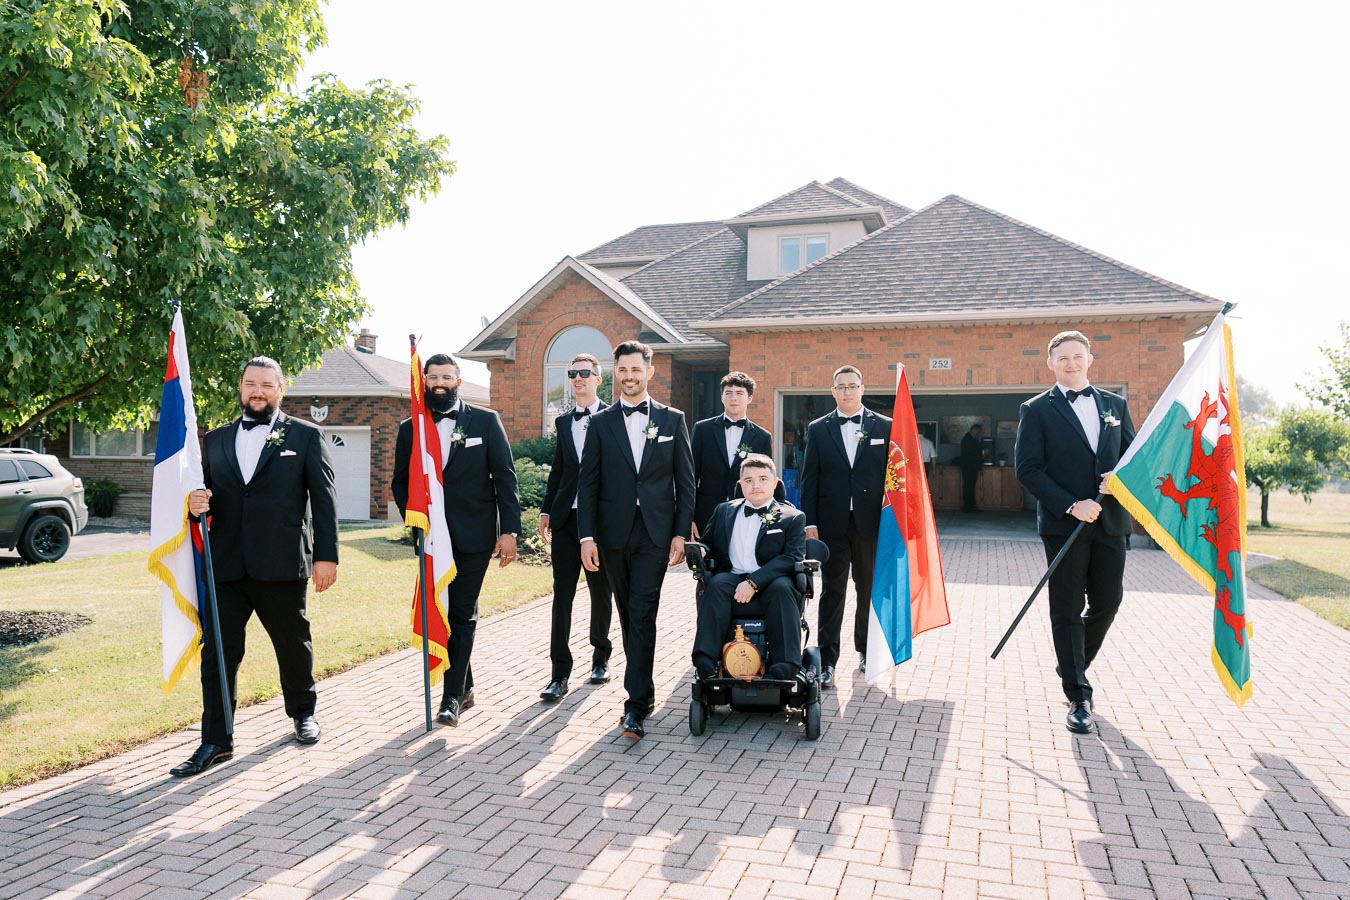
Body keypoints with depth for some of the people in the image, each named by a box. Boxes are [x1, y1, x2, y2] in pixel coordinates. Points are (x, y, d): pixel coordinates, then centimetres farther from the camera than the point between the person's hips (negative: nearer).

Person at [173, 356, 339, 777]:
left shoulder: (306, 437, 3)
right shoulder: (216, 439, 14)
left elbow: (324, 500, -2)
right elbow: (205, 493, 18)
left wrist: (326, 555, -9)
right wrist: (196, 503, -7)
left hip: (281, 566, -3)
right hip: (225, 565, 3)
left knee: (294, 645, 13)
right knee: (218, 652, 2)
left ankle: (303, 711, 36)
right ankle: (215, 742, 11)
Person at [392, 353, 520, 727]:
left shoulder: (485, 421, 0)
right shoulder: (410, 428, 8)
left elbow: (505, 478, -2)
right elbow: (400, 482, 13)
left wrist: (508, 530, -9)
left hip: (473, 536, -3)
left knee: (462, 614, -2)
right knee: (441, 613, 10)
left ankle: (452, 697, 4)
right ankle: (464, 689, 25)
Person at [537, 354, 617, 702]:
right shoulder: (563, 422, 13)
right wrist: (546, 510, 12)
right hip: (566, 519, 3)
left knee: (601, 592, 11)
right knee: (562, 594, -1)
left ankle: (601, 657, 30)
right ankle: (560, 673, 2)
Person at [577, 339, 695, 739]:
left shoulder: (672, 420, 5)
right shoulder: (600, 422, 6)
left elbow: (686, 481, 4)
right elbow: (588, 483, 4)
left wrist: (681, 533, -3)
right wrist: (587, 536, -4)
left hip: (655, 534, -2)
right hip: (614, 534, 2)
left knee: (642, 615, -8)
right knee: (630, 614, 12)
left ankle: (636, 704, -5)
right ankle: (645, 689, 27)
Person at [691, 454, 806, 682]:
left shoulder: (792, 517, 10)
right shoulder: (723, 511, 22)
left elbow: (792, 558, -5)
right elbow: (707, 544, 23)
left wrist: (754, 582, -19)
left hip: (770, 587, -2)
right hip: (730, 583, 2)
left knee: (781, 587, -34)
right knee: (716, 584, -30)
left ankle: (785, 669, -37)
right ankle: (705, 665, -34)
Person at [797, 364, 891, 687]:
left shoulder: (885, 427, 5)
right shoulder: (818, 429, 6)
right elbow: (809, 479, 3)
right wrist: (810, 522, -4)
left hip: (871, 524, 1)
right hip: (832, 524, -1)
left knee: (870, 590, 12)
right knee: (832, 592, 0)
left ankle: (866, 649, 31)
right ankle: (827, 661, 4)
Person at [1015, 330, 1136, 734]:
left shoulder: (1115, 405, 12)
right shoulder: (1037, 410, 0)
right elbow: (1027, 469, -7)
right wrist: (1072, 505, -16)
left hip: (1110, 521, 4)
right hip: (1064, 525, -4)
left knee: (1107, 602, 7)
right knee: (1068, 610, 1)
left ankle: (1073, 665, 33)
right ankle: (1078, 697, 11)